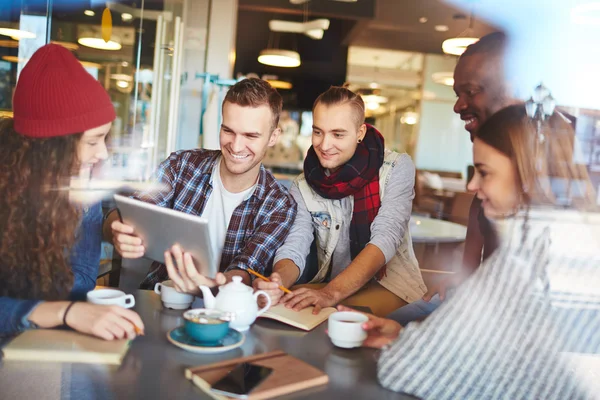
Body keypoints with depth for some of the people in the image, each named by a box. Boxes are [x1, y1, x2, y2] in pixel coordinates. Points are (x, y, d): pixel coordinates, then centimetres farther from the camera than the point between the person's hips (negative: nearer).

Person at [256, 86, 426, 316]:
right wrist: (277, 281, -35)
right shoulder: (303, 187, 1)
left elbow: (385, 239, -21)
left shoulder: (397, 168, -9)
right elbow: (294, 249, -9)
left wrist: (332, 293, -35)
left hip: (391, 288, -4)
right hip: (330, 286, 4)